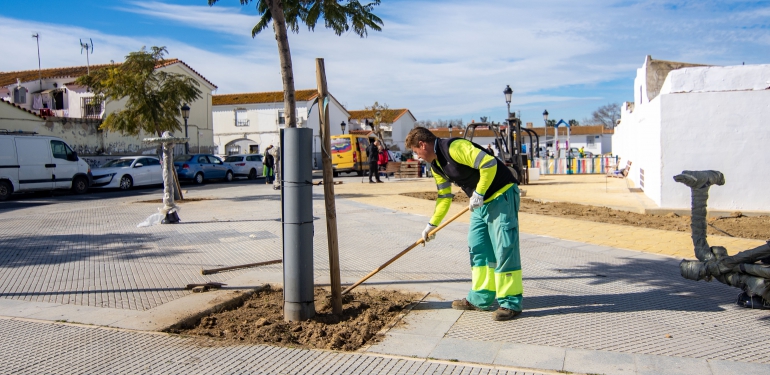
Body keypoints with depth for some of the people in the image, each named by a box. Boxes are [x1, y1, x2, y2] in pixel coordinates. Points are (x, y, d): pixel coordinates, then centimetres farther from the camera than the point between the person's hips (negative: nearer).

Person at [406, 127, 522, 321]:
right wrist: (432, 224, 18)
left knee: (504, 248, -7)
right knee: (478, 248, 10)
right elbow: (444, 197, 19)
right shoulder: (436, 165, 9)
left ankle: (511, 303, 1)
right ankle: (481, 298, 19)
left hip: (502, 195, -10)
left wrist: (479, 193, -21)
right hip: (481, 202, 10)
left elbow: (489, 164, -28)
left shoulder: (455, 147, -21)